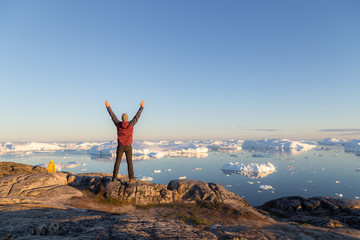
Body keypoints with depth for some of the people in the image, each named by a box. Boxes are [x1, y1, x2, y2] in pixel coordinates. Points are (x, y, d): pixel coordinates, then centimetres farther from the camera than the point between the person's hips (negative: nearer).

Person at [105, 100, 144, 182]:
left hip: (120, 146, 1)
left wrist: (108, 106, 15)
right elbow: (137, 116, -1)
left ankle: (114, 178, 10)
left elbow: (112, 116, 5)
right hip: (128, 147, -1)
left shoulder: (118, 124, -6)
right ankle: (131, 178, 0)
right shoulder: (131, 124, -10)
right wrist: (142, 107, 8)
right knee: (129, 162, 4)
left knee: (117, 162, 9)